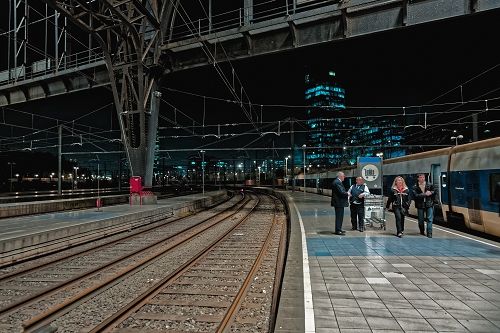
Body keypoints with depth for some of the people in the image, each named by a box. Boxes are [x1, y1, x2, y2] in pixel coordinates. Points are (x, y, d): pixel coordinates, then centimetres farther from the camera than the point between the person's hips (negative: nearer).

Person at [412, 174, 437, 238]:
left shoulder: (429, 185, 3)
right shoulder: (415, 187, -4)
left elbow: (434, 191, 12)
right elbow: (415, 196, -15)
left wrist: (430, 193, -8)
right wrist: (425, 194, -18)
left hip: (429, 204, 1)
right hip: (420, 205, 0)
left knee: (430, 219, -5)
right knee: (420, 220, 10)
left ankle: (429, 233, -1)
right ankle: (422, 231, 31)